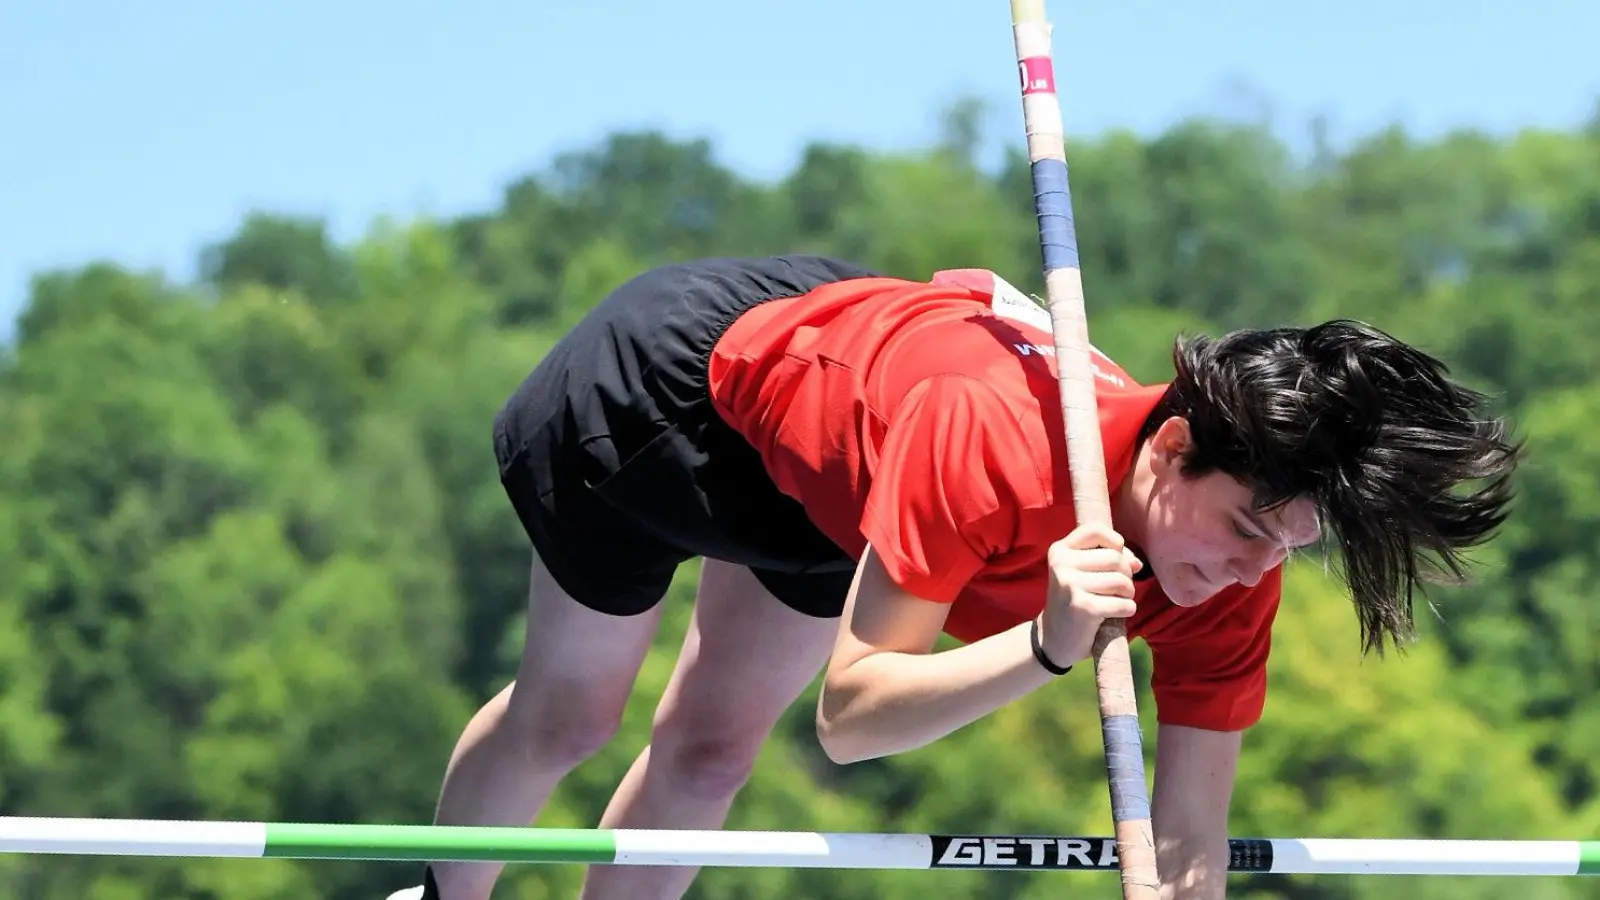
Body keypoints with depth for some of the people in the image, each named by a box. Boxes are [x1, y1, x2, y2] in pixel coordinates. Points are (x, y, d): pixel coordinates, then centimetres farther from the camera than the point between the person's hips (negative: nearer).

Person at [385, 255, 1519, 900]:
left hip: (827, 484, 5)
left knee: (712, 750, 16)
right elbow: (852, 711, -44)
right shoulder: (991, 442, -48)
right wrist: (1047, 645, -57)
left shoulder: (1234, 583, -29)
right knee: (567, 719, 15)